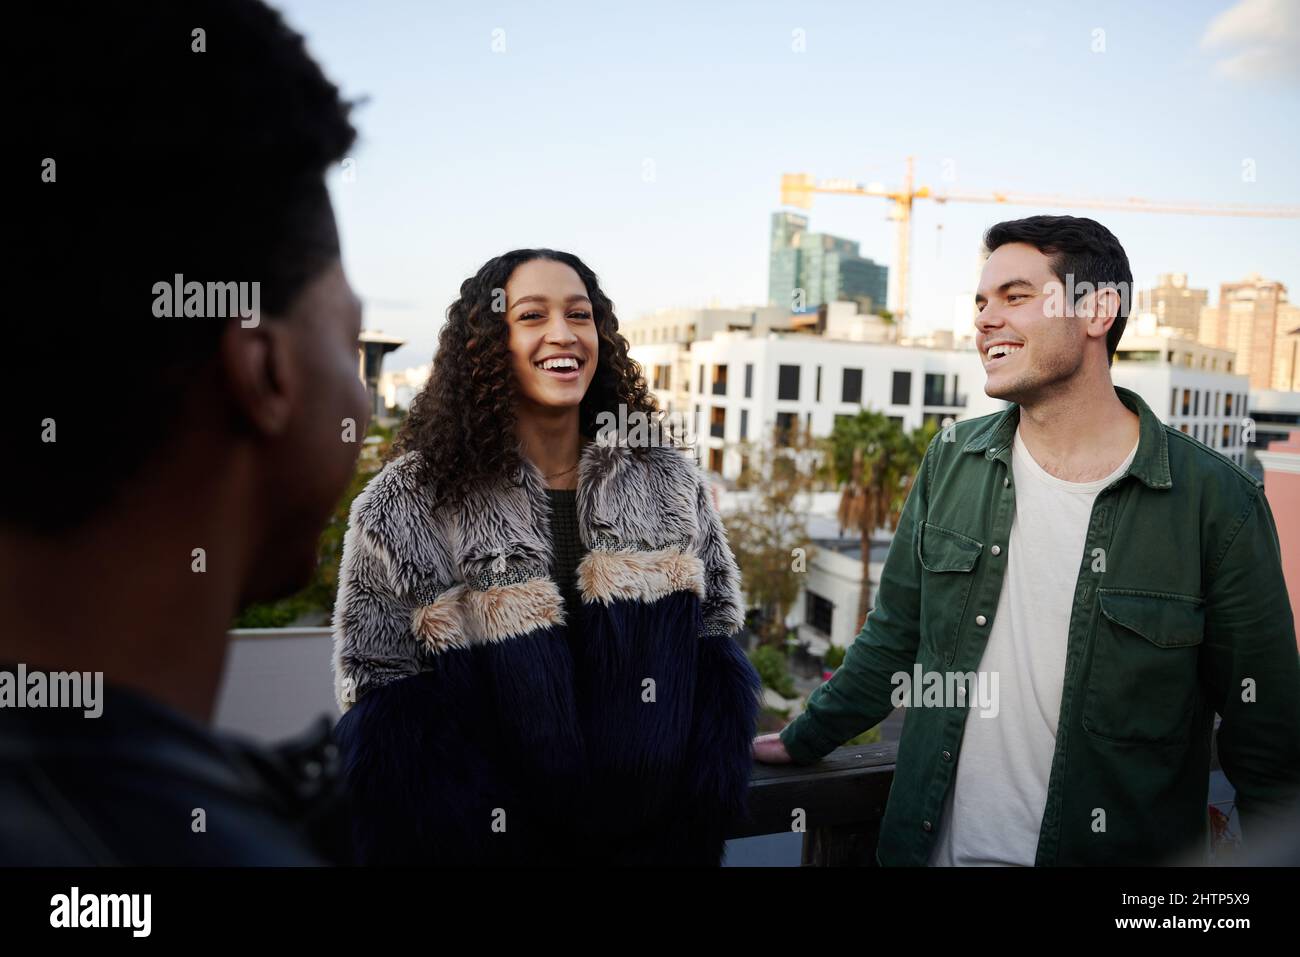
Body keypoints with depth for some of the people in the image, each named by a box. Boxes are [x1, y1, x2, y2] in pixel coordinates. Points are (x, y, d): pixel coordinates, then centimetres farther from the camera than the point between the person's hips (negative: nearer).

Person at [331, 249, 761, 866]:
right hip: (495, 841, -2)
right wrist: (493, 837, -15)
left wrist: (700, 813, -7)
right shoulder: (405, 507, -10)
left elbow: (716, 645, 3)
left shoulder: (667, 477, -1)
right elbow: (382, 711, -9)